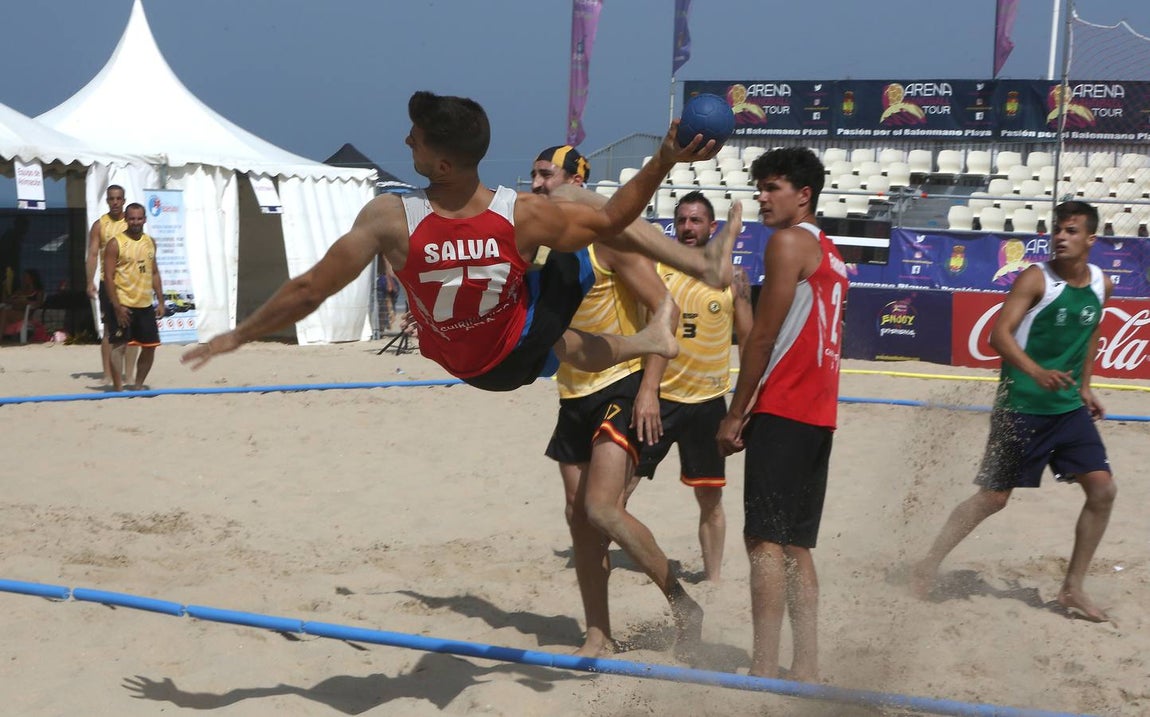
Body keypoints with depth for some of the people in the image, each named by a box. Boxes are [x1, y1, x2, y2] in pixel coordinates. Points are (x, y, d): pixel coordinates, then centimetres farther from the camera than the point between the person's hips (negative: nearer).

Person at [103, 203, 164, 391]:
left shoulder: (150, 242, 11)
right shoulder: (116, 244, -8)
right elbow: (108, 276, -11)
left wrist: (160, 301, 10)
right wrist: (117, 306, -17)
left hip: (146, 305, 6)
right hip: (123, 305, -6)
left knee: (150, 346, 9)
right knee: (119, 346, -5)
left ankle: (138, 385, 23)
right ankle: (117, 388, 0)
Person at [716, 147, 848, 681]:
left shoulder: (788, 241, -7)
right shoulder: (829, 253, 21)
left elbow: (763, 337, -12)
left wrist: (735, 415, -9)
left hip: (784, 411, -9)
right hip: (819, 414, 9)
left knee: (765, 540, -10)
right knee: (795, 544, 11)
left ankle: (763, 672, -13)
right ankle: (806, 670, 11)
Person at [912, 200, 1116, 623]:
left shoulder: (1101, 285, 5)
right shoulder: (1036, 278, -13)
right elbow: (999, 334, -21)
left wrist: (1084, 386, 16)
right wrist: (1037, 372, -35)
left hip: (1069, 407, 6)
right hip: (1021, 407, -6)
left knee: (1103, 489, -1)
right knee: (993, 497, -1)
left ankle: (1072, 589, 10)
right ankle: (929, 564, 14)